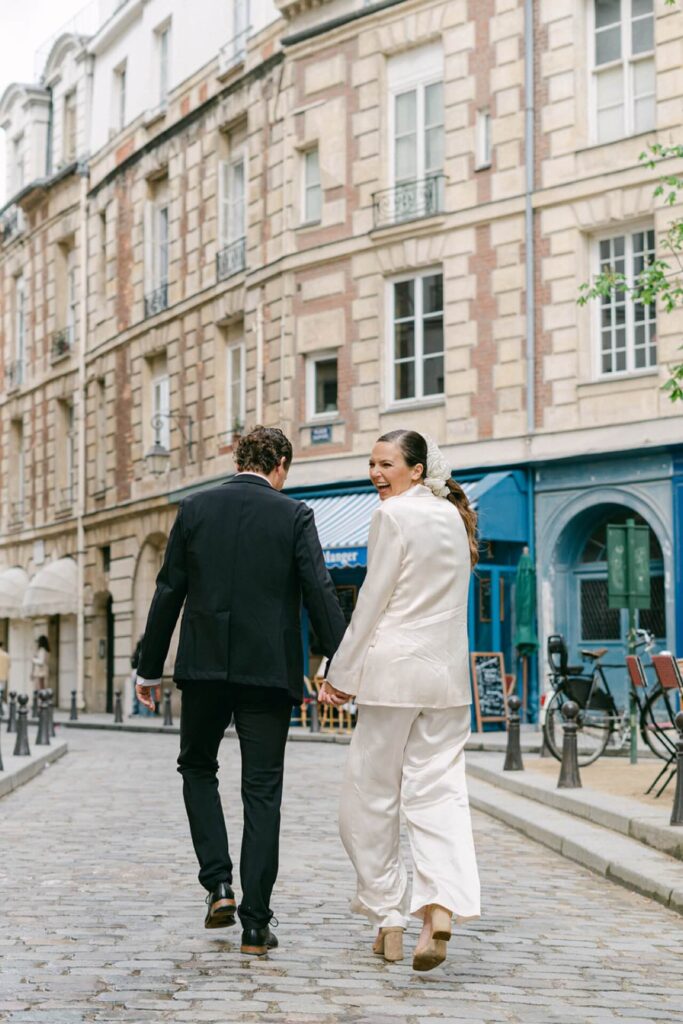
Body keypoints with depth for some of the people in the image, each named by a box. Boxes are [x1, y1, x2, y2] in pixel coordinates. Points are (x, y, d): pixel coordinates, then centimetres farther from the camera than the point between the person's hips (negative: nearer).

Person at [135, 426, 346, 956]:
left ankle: (218, 884, 8)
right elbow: (321, 593, -9)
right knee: (262, 792, 4)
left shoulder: (195, 509, 3)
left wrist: (149, 669, 10)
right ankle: (255, 924, 4)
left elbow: (168, 592, 4)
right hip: (269, 671, -1)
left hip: (204, 666, 2)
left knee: (198, 767, 22)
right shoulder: (294, 516, -3)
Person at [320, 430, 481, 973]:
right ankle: (440, 909, -18)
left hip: (396, 671, -6)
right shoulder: (453, 516, 14)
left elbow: (372, 602, -10)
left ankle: (389, 920, 13)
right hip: (449, 672, 6)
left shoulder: (393, 516, -9)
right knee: (439, 791, 1)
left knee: (372, 795, 7)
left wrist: (342, 675, -3)